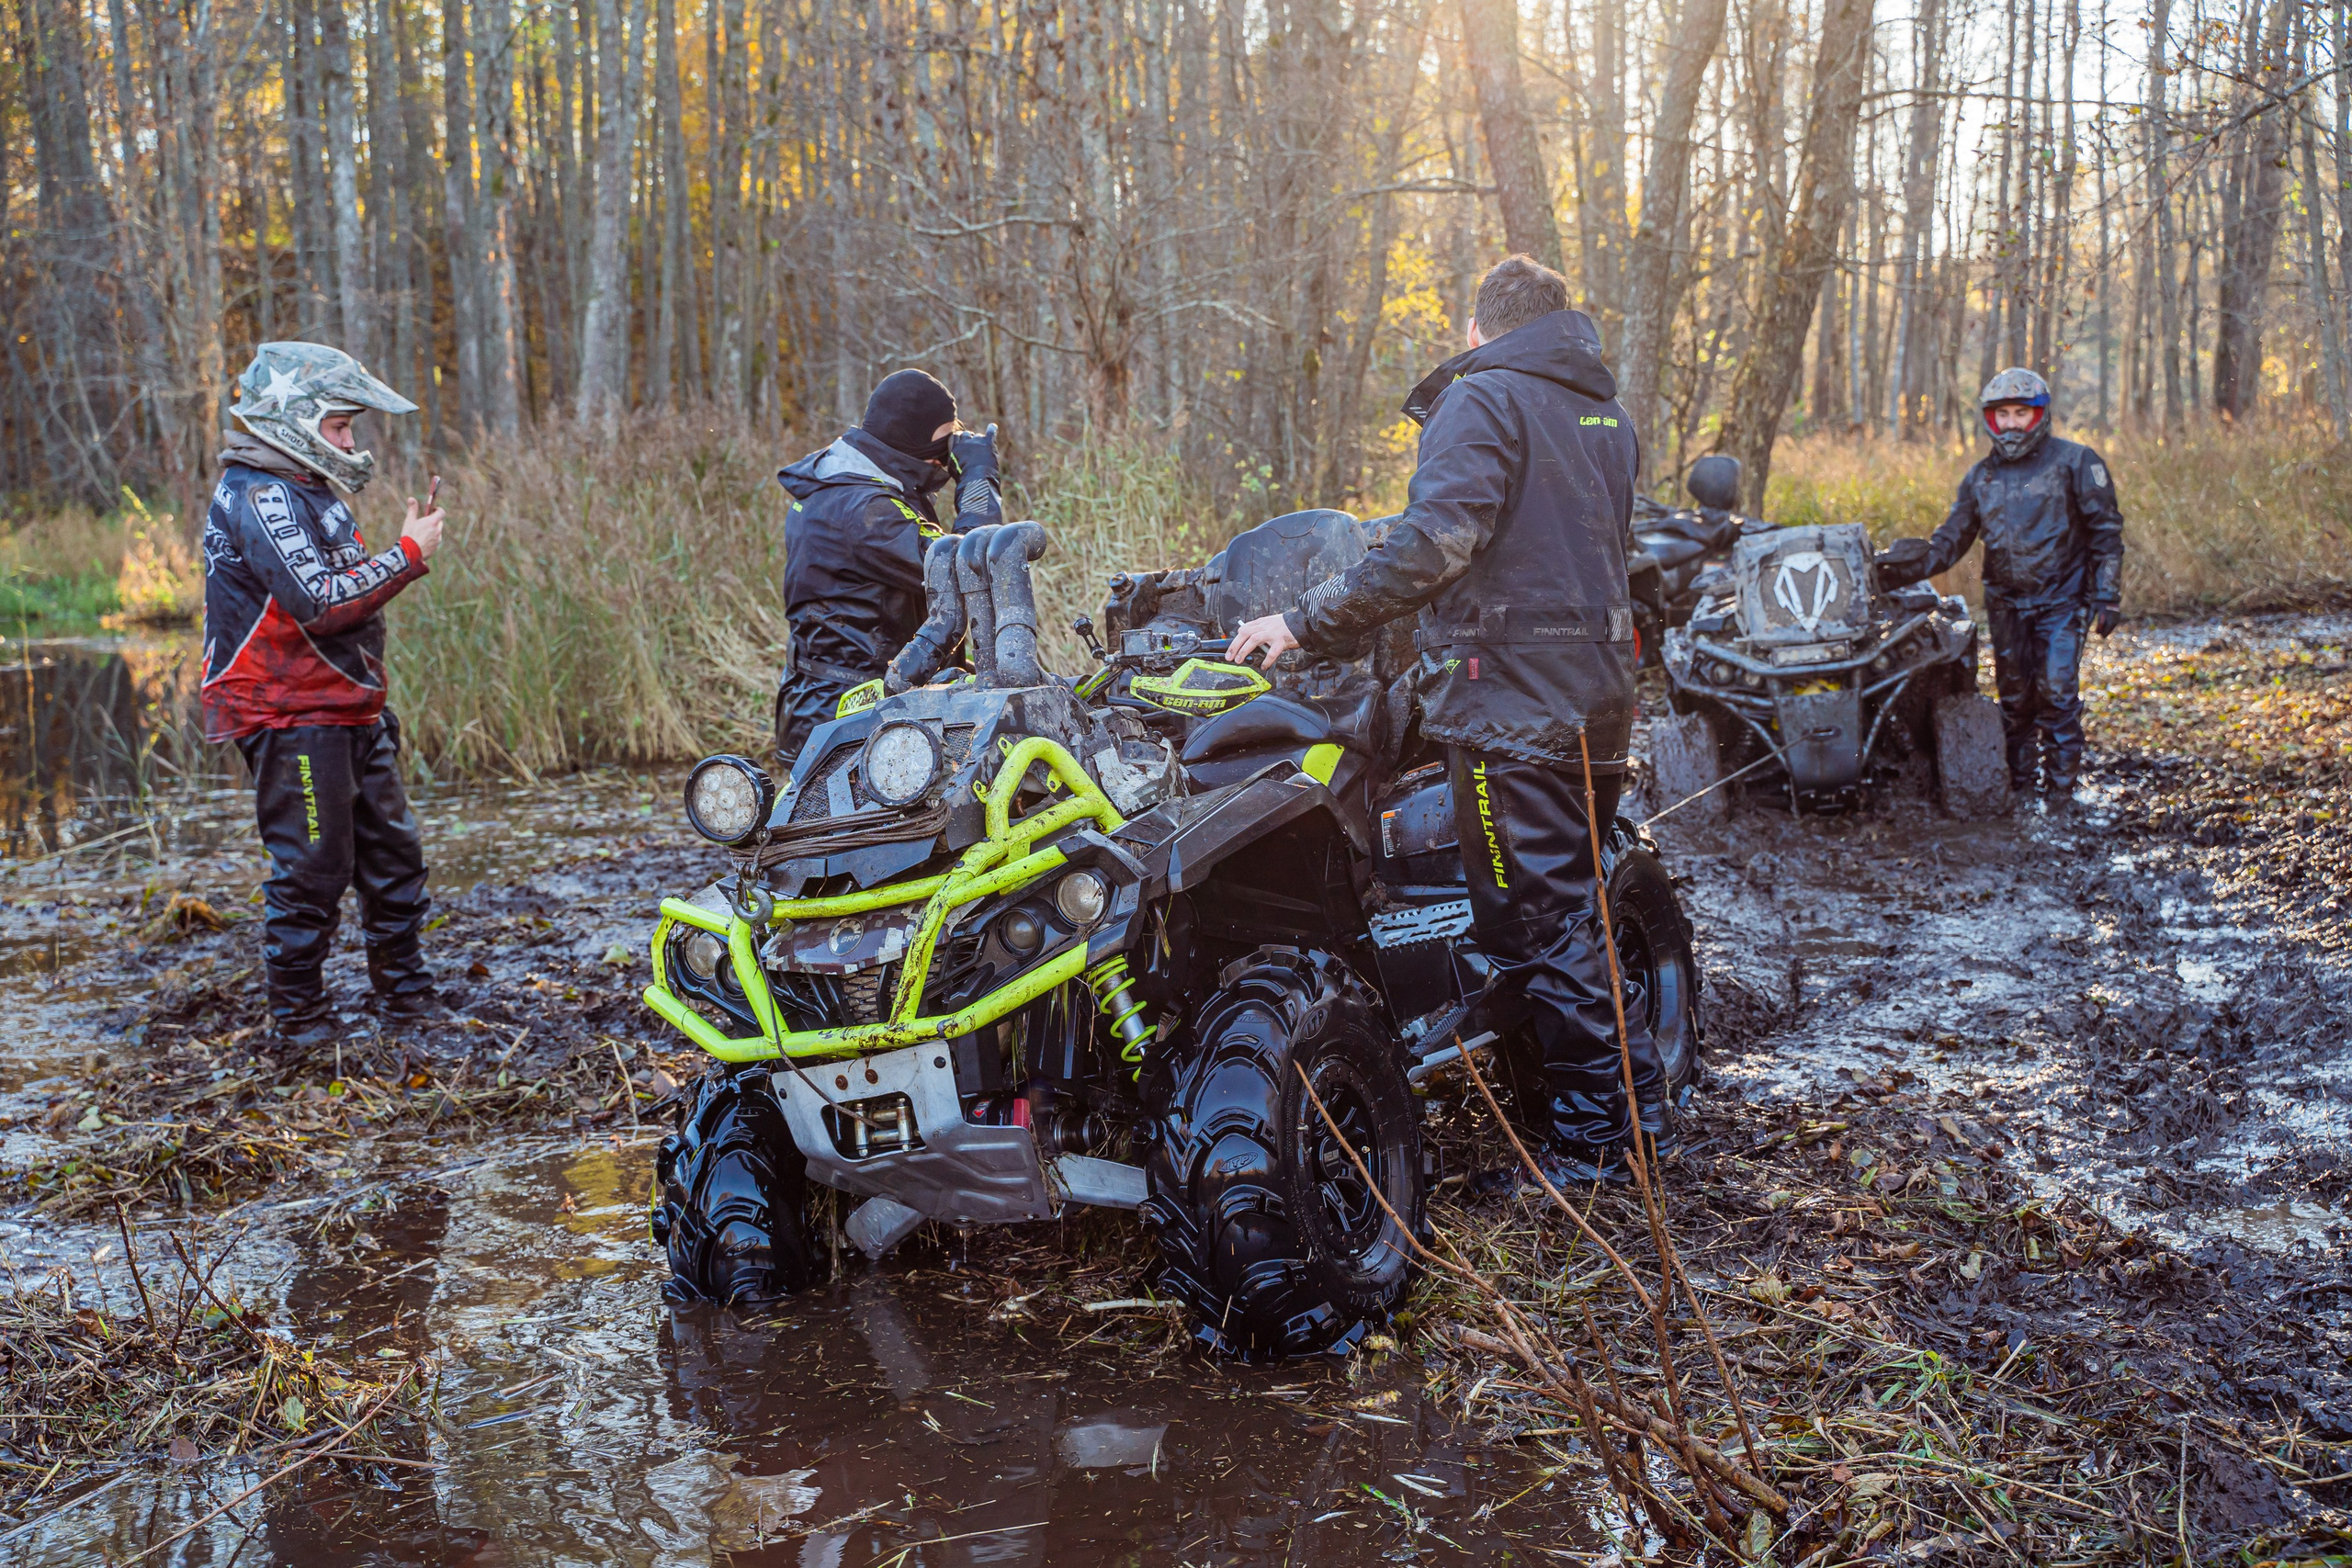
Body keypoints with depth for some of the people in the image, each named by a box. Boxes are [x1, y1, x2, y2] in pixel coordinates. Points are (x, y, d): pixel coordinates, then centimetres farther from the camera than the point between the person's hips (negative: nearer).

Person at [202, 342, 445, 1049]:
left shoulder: (306, 490, 16)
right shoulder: (257, 497, -16)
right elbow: (321, 603, -25)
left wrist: (409, 549, 7)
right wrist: (407, 554, -18)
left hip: (349, 712, 10)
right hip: (293, 719, -10)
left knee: (393, 854, 15)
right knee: (311, 871, -2)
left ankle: (406, 990, 27)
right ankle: (297, 1012, 12)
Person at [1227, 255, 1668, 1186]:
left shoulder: (1483, 400, -8)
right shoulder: (1606, 413, 18)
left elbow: (1435, 542, -22)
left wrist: (1308, 623, -20)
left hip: (1512, 699, -9)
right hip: (1601, 691, 9)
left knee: (1539, 922, -3)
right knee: (1570, 906, 18)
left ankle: (1595, 1140, 2)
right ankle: (1641, 1102, 25)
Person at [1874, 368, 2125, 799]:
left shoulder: (2074, 462, -3)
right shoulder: (1981, 476, 9)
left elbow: (2105, 532, -2)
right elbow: (1952, 538, 7)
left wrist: (2107, 596, -7)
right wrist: (1910, 563, -12)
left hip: (2060, 600, -4)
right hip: (2006, 602, 4)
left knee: (2056, 693, -10)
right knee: (2014, 697, 8)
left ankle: (2061, 791, -1)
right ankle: (2019, 787, 18)